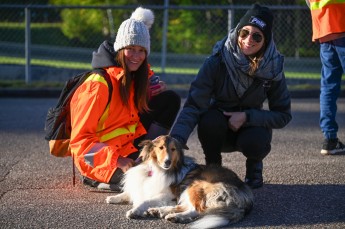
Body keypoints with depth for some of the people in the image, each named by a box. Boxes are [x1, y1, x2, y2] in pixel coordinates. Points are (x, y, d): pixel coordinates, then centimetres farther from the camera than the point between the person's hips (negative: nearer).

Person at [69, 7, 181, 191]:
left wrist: (156, 89, -6)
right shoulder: (99, 85, -22)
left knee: (170, 100, 1)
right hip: (98, 157, -8)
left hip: (130, 144, 8)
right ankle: (97, 179, -5)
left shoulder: (138, 75, 1)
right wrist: (117, 161, -31)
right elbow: (80, 139, -21)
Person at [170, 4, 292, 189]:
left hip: (250, 125, 1)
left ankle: (254, 165, 4)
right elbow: (193, 106, -30)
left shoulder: (273, 68, -17)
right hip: (219, 129, 0)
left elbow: (283, 115, -10)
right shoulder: (216, 62, -23)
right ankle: (213, 167, -5)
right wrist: (175, 141, -46)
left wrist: (247, 117, -26)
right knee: (209, 119, -34)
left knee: (254, 142, -33)